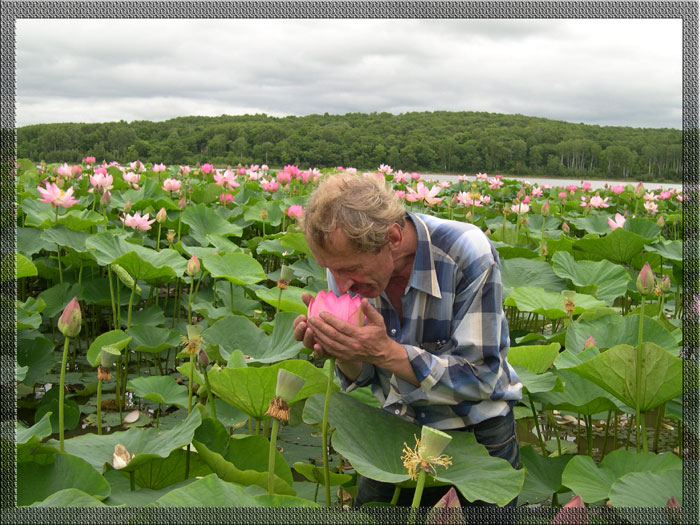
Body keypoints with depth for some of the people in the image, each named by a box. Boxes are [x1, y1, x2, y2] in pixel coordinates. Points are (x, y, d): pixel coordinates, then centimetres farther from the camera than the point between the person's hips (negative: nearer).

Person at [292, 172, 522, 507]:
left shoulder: (468, 254, -29)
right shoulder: (347, 259, -15)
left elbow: (480, 378, -27)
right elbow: (362, 375, -5)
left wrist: (385, 352, -38)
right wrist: (339, 350, -28)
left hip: (477, 432, -3)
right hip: (400, 426, 4)